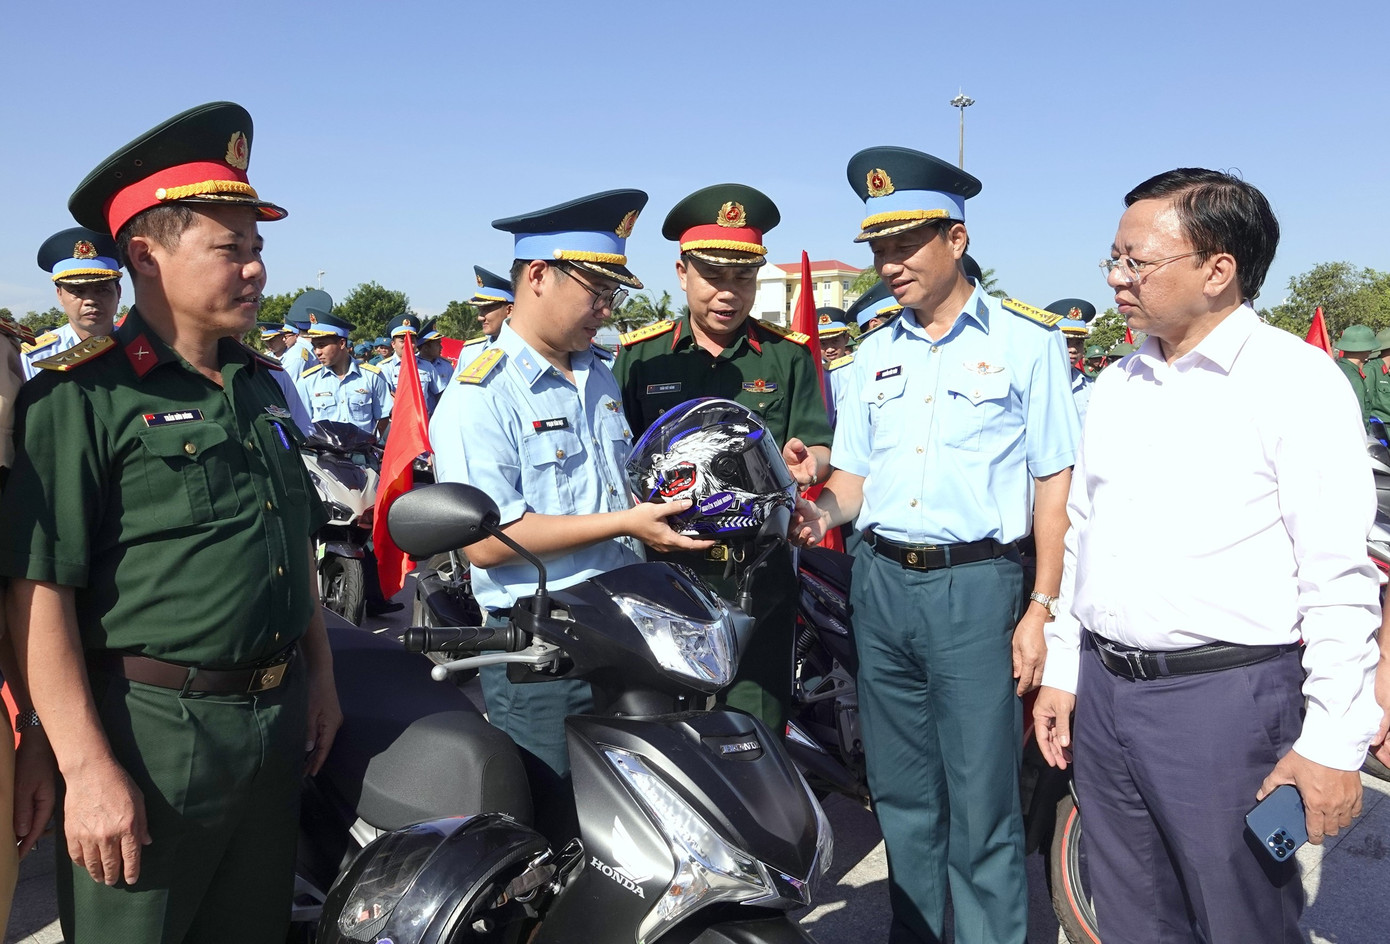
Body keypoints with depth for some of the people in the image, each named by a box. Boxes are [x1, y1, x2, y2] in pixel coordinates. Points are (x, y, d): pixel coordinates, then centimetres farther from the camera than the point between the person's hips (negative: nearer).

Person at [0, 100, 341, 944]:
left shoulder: (262, 383, 10)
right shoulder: (81, 398, -13)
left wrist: (320, 675, 15)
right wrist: (88, 768, -19)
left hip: (277, 718, 7)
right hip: (152, 726, -7)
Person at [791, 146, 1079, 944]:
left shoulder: (1027, 339, -2)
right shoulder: (875, 355, 13)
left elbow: (1054, 483, -4)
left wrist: (1042, 608, -9)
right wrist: (823, 511, -8)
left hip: (976, 585, -5)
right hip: (880, 582, 5)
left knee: (982, 808, 0)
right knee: (902, 795, 15)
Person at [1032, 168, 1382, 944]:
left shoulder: (1294, 380, -10)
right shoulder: (1117, 387, 12)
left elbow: (1339, 581, -13)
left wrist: (1334, 743, -15)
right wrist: (1062, 670, 14)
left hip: (1228, 697, -6)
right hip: (1103, 692, 7)